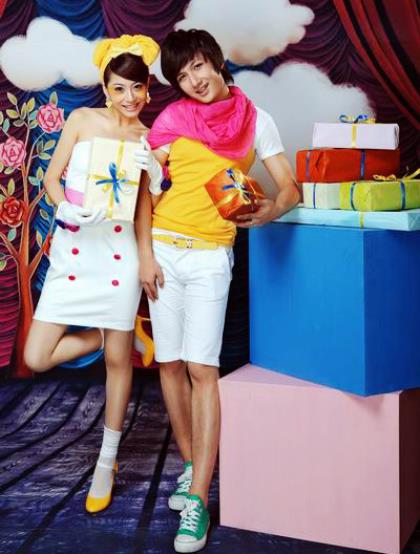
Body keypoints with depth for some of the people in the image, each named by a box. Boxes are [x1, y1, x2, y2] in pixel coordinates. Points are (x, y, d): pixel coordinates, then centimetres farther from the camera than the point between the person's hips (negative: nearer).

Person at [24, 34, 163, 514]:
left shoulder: (148, 138, 5)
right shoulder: (82, 120, 3)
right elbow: (51, 177, 3)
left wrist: (153, 171, -14)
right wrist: (67, 210, -15)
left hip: (118, 250, -1)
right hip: (72, 247, 1)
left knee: (117, 358, 4)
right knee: (36, 358, -4)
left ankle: (107, 461, 20)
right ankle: (112, 331, 24)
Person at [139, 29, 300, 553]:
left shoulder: (256, 120, 4)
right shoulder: (172, 120, 5)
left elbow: (289, 188, 0)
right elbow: (145, 189, 4)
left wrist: (270, 210, -22)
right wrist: (145, 254, -5)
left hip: (211, 255, -2)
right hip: (163, 249, 2)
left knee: (201, 369, -10)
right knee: (170, 363, 6)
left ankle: (197, 500, -10)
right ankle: (192, 468, 22)